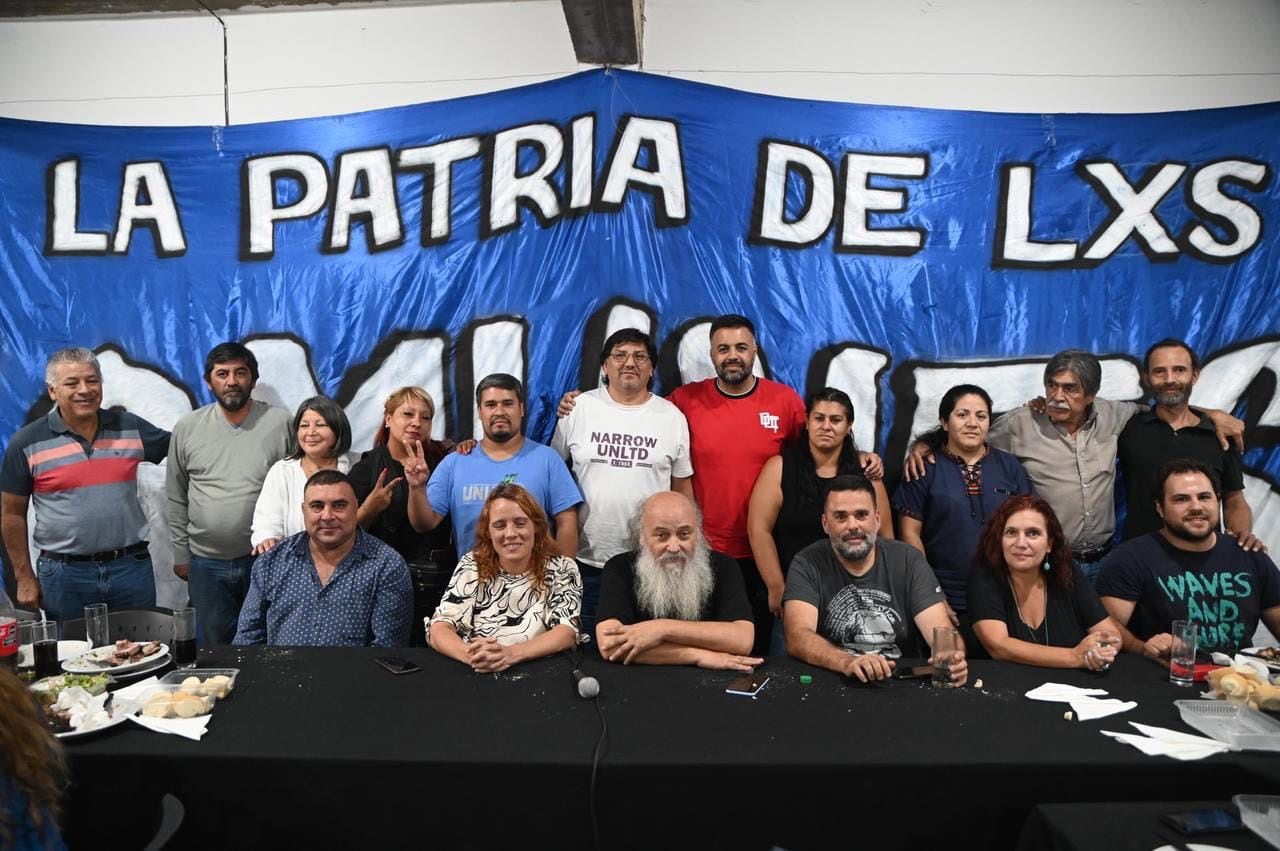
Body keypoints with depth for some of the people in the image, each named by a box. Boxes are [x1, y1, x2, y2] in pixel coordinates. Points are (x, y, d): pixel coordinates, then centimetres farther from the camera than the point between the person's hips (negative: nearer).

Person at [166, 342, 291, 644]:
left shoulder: (280, 423, -6)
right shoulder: (187, 428, 2)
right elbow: (176, 498, 7)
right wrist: (181, 554, 7)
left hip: (267, 559, -2)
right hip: (205, 563, 2)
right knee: (215, 645, 14)